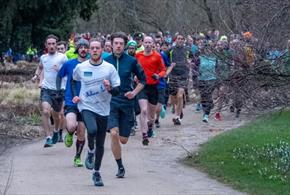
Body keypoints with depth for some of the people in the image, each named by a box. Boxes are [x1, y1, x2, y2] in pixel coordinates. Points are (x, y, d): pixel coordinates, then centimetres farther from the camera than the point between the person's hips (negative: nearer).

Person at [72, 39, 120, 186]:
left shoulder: (109, 68, -3)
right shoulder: (80, 67, -1)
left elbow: (117, 91, -2)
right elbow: (74, 81, 21)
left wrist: (109, 88, -23)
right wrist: (75, 95, 7)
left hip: (103, 109, 1)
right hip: (86, 106, -1)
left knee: (100, 144, 7)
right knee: (92, 130, -31)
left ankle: (96, 173, 23)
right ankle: (90, 153, 0)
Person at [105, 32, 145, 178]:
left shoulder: (131, 61, 0)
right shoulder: (105, 61, 1)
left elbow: (142, 80, 11)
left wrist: (134, 92, -3)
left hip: (126, 103, 1)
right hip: (110, 102, -1)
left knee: (123, 139, 3)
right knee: (114, 133, -19)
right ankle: (120, 166, -4)